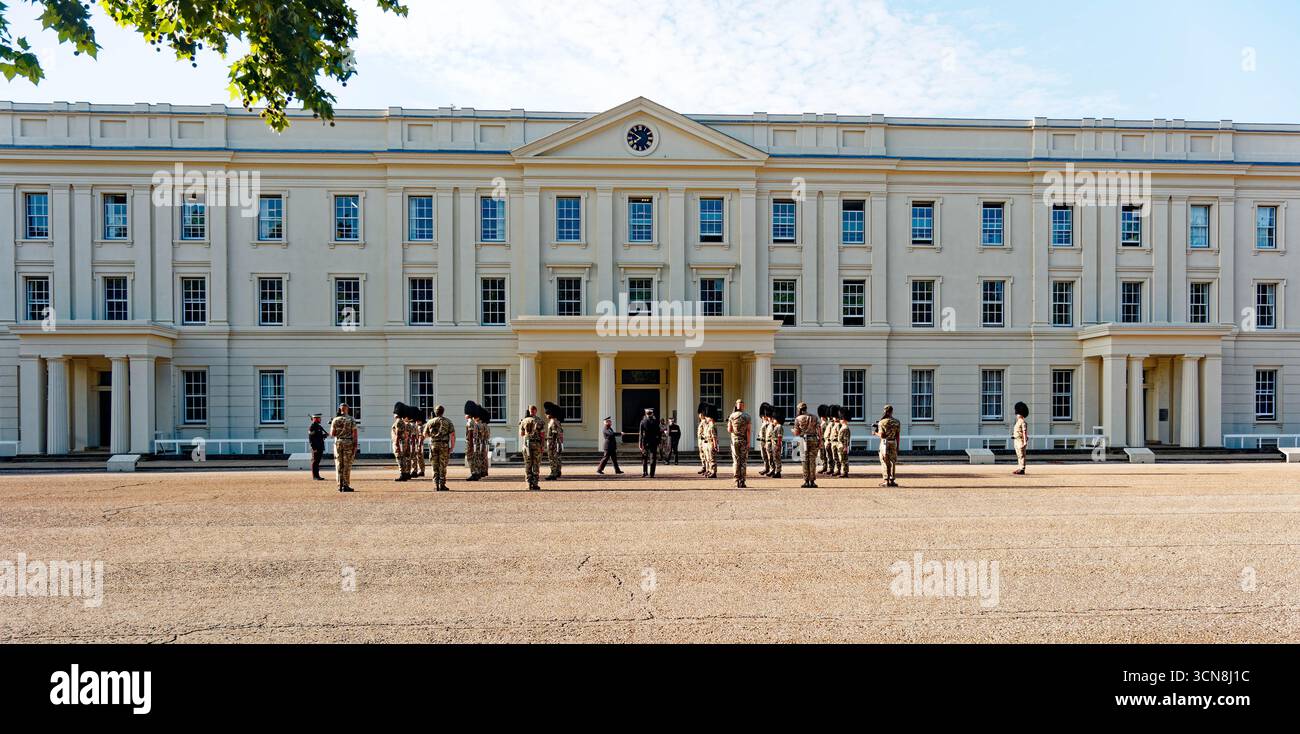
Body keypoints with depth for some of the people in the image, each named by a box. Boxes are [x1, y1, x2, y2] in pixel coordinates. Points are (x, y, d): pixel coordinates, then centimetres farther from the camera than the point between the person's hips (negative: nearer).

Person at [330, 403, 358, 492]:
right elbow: (354, 434, -8)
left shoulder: (335, 420, 1)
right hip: (348, 443, -2)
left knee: (339, 465, 8)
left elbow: (332, 434, 1)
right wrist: (355, 446, -6)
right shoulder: (351, 420, -4)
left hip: (338, 443, 2)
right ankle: (346, 486, -2)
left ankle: (340, 486, 8)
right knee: (347, 465, 1)